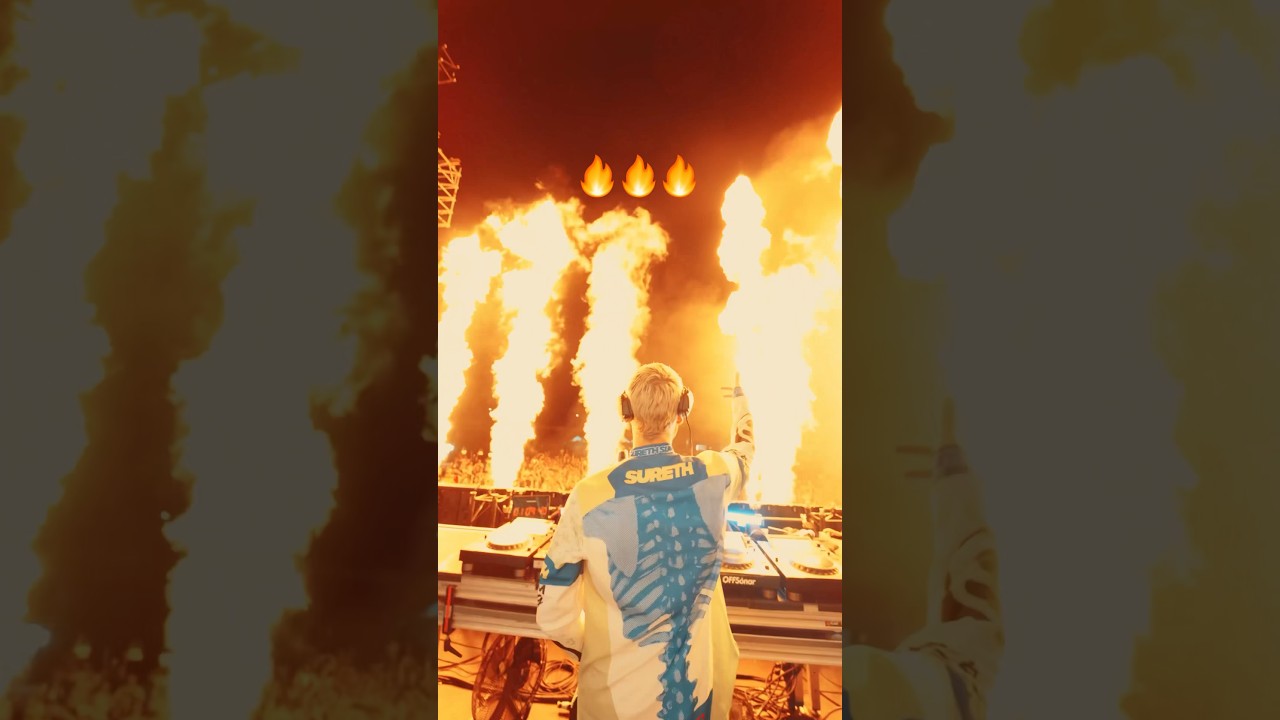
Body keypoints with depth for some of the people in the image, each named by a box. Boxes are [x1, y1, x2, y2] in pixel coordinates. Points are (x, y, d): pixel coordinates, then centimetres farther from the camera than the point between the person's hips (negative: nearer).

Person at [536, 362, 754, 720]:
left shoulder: (589, 496, -19)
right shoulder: (714, 475, -12)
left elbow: (553, 614, -13)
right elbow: (744, 447, 16)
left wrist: (591, 648, 8)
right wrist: (739, 392, 35)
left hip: (618, 691, -1)